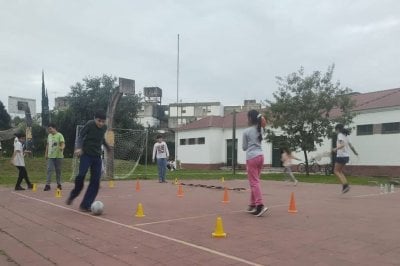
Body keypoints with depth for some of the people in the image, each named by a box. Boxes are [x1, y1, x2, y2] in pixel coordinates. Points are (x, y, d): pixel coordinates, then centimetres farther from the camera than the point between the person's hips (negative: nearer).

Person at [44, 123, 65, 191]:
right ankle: (47, 185, -7)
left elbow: (63, 144, -18)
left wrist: (62, 148, -39)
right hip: (50, 156, 4)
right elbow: (47, 145, 20)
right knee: (49, 170, -6)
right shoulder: (49, 135, 11)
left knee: (58, 170, 6)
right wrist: (46, 153, 15)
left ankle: (59, 184, 18)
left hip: (58, 156, -4)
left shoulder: (59, 135, -7)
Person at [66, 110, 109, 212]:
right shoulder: (89, 125, -12)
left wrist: (107, 147, 34)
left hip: (97, 156, 5)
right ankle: (73, 195, 11)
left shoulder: (104, 127, 3)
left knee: (95, 181, -4)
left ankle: (85, 205, 4)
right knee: (81, 175, -20)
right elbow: (80, 136, -10)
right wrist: (78, 148, -27)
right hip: (86, 154, -4)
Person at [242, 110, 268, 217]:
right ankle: (253, 205, 18)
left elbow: (244, 147, 3)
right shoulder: (259, 129, 12)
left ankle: (260, 205, -19)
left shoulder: (246, 131, -4)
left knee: (254, 182, -8)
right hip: (260, 156, 6)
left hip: (252, 157, -6)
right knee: (254, 181, 13)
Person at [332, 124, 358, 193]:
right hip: (346, 156, 8)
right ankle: (345, 185, 7)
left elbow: (342, 144, -24)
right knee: (339, 171, 16)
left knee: (336, 171, 0)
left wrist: (336, 149, -34)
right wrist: (355, 152, 34)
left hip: (341, 156, -8)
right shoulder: (346, 136, 14)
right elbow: (351, 146, 19)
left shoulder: (340, 135, -10)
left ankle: (345, 185, -11)